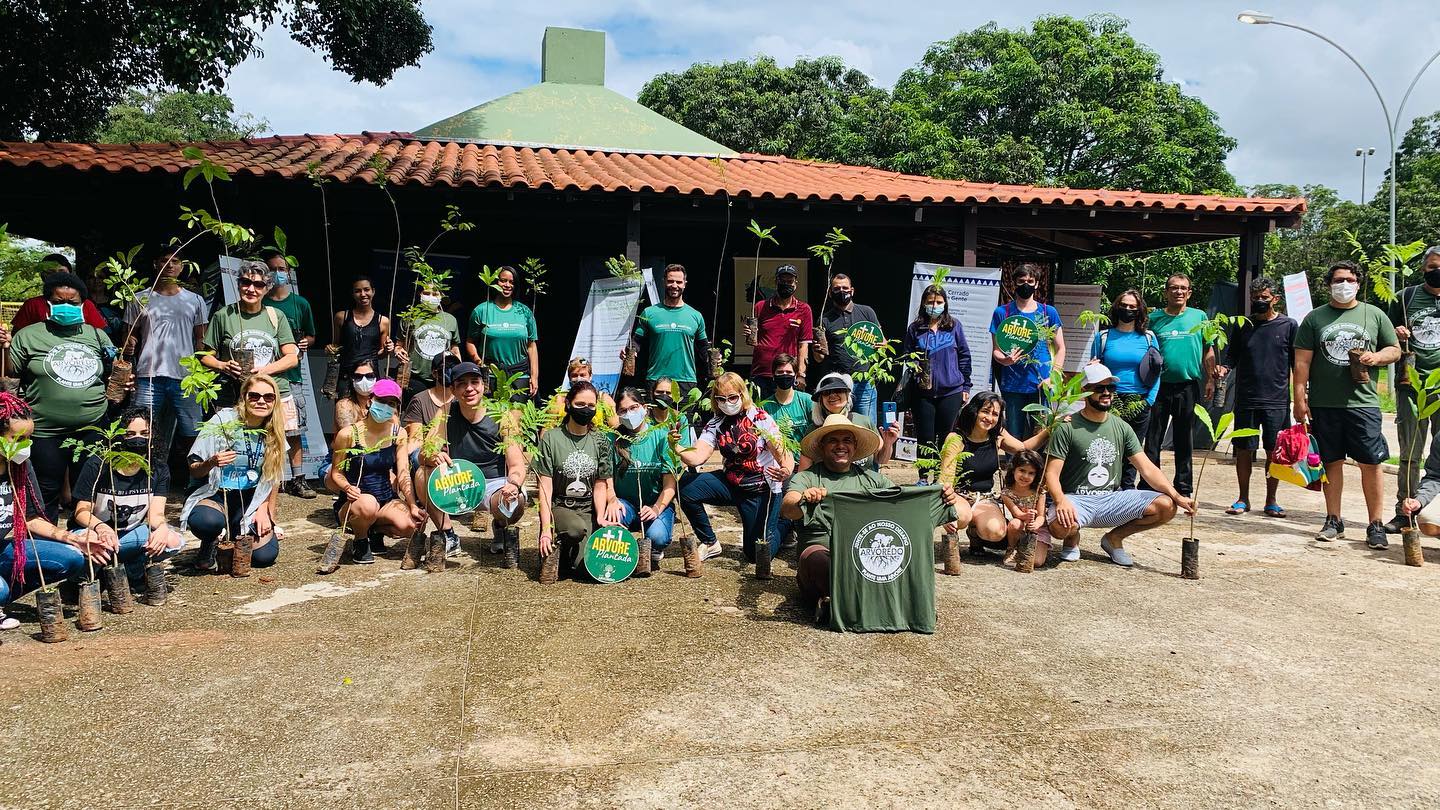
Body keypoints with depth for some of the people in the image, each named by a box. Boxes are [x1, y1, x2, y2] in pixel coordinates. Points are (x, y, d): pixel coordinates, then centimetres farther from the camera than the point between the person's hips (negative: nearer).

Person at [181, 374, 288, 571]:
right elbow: (194, 471, -10)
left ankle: (234, 535, 23)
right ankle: (209, 546, 2)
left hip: (251, 500, 4)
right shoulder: (222, 421, -13)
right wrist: (211, 463, -31)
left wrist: (265, 511, 0)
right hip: (216, 494, -4)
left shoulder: (274, 432, -1)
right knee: (208, 522, -38)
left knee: (265, 556, -14)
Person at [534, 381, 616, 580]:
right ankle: (554, 546, -4)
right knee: (577, 528, -37)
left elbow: (600, 485, 8)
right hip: (558, 507, -2)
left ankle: (567, 552, 13)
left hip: (589, 509, 3)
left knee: (588, 564, -21)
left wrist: (601, 517, -10)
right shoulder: (551, 438, -3)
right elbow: (545, 486, -7)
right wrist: (546, 528, -17)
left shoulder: (600, 441, 6)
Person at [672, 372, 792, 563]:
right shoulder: (715, 424, -3)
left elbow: (783, 454, -21)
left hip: (762, 489, -4)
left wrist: (786, 471, -45)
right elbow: (697, 457, -15)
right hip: (730, 483, 4)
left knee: (757, 554, -9)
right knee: (686, 488, -19)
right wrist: (678, 449, -37)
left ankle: (782, 523, 26)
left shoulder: (761, 419, -14)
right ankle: (710, 543, 2)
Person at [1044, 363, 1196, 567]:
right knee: (1061, 525, -38)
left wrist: (1177, 496, -13)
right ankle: (1072, 537, 3)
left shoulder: (1121, 428, 9)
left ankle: (1115, 537, 8)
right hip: (1076, 500, -5)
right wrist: (1060, 501, -32)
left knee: (1166, 506, -16)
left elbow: (1148, 469, 3)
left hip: (1112, 499, 5)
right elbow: (1052, 474, -11)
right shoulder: (1067, 428, -6)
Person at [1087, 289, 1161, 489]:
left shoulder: (1148, 337, 7)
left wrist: (1149, 401, -2)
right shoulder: (1103, 336, 5)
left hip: (1139, 404, 1)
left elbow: (1156, 373, 7)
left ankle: (1127, 487, 19)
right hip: (1110, 403, -1)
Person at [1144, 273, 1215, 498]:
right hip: (1158, 386, 0)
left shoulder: (1199, 317, 7)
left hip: (1188, 386, 0)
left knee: (1184, 442, 9)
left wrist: (1210, 380, 4)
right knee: (1152, 439, 1)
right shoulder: (1154, 318, 6)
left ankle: (1183, 489, 17)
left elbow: (1208, 351, 10)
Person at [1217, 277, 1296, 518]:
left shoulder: (1288, 325, 3)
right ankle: (1243, 499, 17)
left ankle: (1271, 501, 16)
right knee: (1243, 450, 5)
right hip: (1246, 400, 1)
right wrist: (1224, 369, -11)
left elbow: (1298, 364, 5)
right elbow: (1231, 358, 11)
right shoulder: (1242, 326, 7)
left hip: (1277, 401, -1)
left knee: (1274, 452, 4)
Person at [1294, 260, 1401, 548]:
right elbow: (1302, 361, 4)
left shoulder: (1375, 315, 10)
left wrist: (1376, 357, -7)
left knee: (1370, 464, -2)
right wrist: (1299, 398, -3)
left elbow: (1395, 350, 15)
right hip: (1324, 404, 0)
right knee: (1332, 462, 7)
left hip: (1363, 402, 0)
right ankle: (1333, 521, 17)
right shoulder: (1315, 318, 8)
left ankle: (1375, 526, 6)